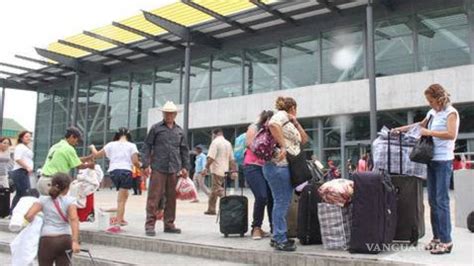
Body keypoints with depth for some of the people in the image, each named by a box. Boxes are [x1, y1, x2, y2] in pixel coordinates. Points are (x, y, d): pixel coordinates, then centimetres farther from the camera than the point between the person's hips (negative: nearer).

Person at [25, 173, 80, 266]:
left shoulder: (44, 200, 3)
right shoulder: (69, 200, -1)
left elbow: (28, 216, -7)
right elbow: (74, 219, -16)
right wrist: (75, 241, -22)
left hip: (47, 240, 0)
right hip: (65, 240, 0)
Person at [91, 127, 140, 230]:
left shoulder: (111, 145, 12)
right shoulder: (131, 146, 4)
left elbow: (96, 155, 17)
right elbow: (135, 162, -5)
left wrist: (92, 148, 37)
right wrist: (141, 166, 16)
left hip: (113, 171, 4)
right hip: (126, 171, -3)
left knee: (124, 195, 22)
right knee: (121, 199, -4)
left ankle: (121, 219, 24)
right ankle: (118, 223, -8)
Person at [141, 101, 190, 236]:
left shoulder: (180, 131, 14)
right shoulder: (156, 128, 4)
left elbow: (184, 150, 18)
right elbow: (147, 147, 3)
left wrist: (185, 166, 10)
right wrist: (145, 164, -6)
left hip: (174, 169, 4)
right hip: (158, 168, -4)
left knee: (172, 197, 8)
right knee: (154, 197, -5)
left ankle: (169, 224, 17)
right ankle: (150, 224, 2)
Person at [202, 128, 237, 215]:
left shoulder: (215, 142, -9)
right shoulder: (228, 143, 14)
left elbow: (211, 157, -19)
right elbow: (231, 160, 15)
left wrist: (206, 168, -13)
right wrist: (234, 171, 16)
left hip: (217, 170, -8)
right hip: (225, 171, 8)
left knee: (219, 190, -7)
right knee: (214, 190, 16)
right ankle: (211, 209, 21)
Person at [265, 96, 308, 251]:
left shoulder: (290, 123, 26)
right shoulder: (282, 115, -2)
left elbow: (304, 140, 21)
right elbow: (273, 124, -25)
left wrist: (296, 123, 10)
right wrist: (283, 146, -25)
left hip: (287, 167, 10)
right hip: (278, 165, -10)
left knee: (284, 202, 13)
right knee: (281, 202, -9)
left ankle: (278, 237, 20)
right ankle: (280, 240, -5)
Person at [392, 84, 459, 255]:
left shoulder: (450, 113, -4)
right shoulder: (432, 113, 14)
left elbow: (451, 134, -18)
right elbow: (421, 125, 32)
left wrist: (429, 132, -15)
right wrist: (401, 129, 25)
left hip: (443, 160, -7)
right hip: (432, 159, 7)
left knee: (442, 200, -8)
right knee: (432, 200, 8)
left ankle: (446, 241, -2)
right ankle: (437, 237, 16)